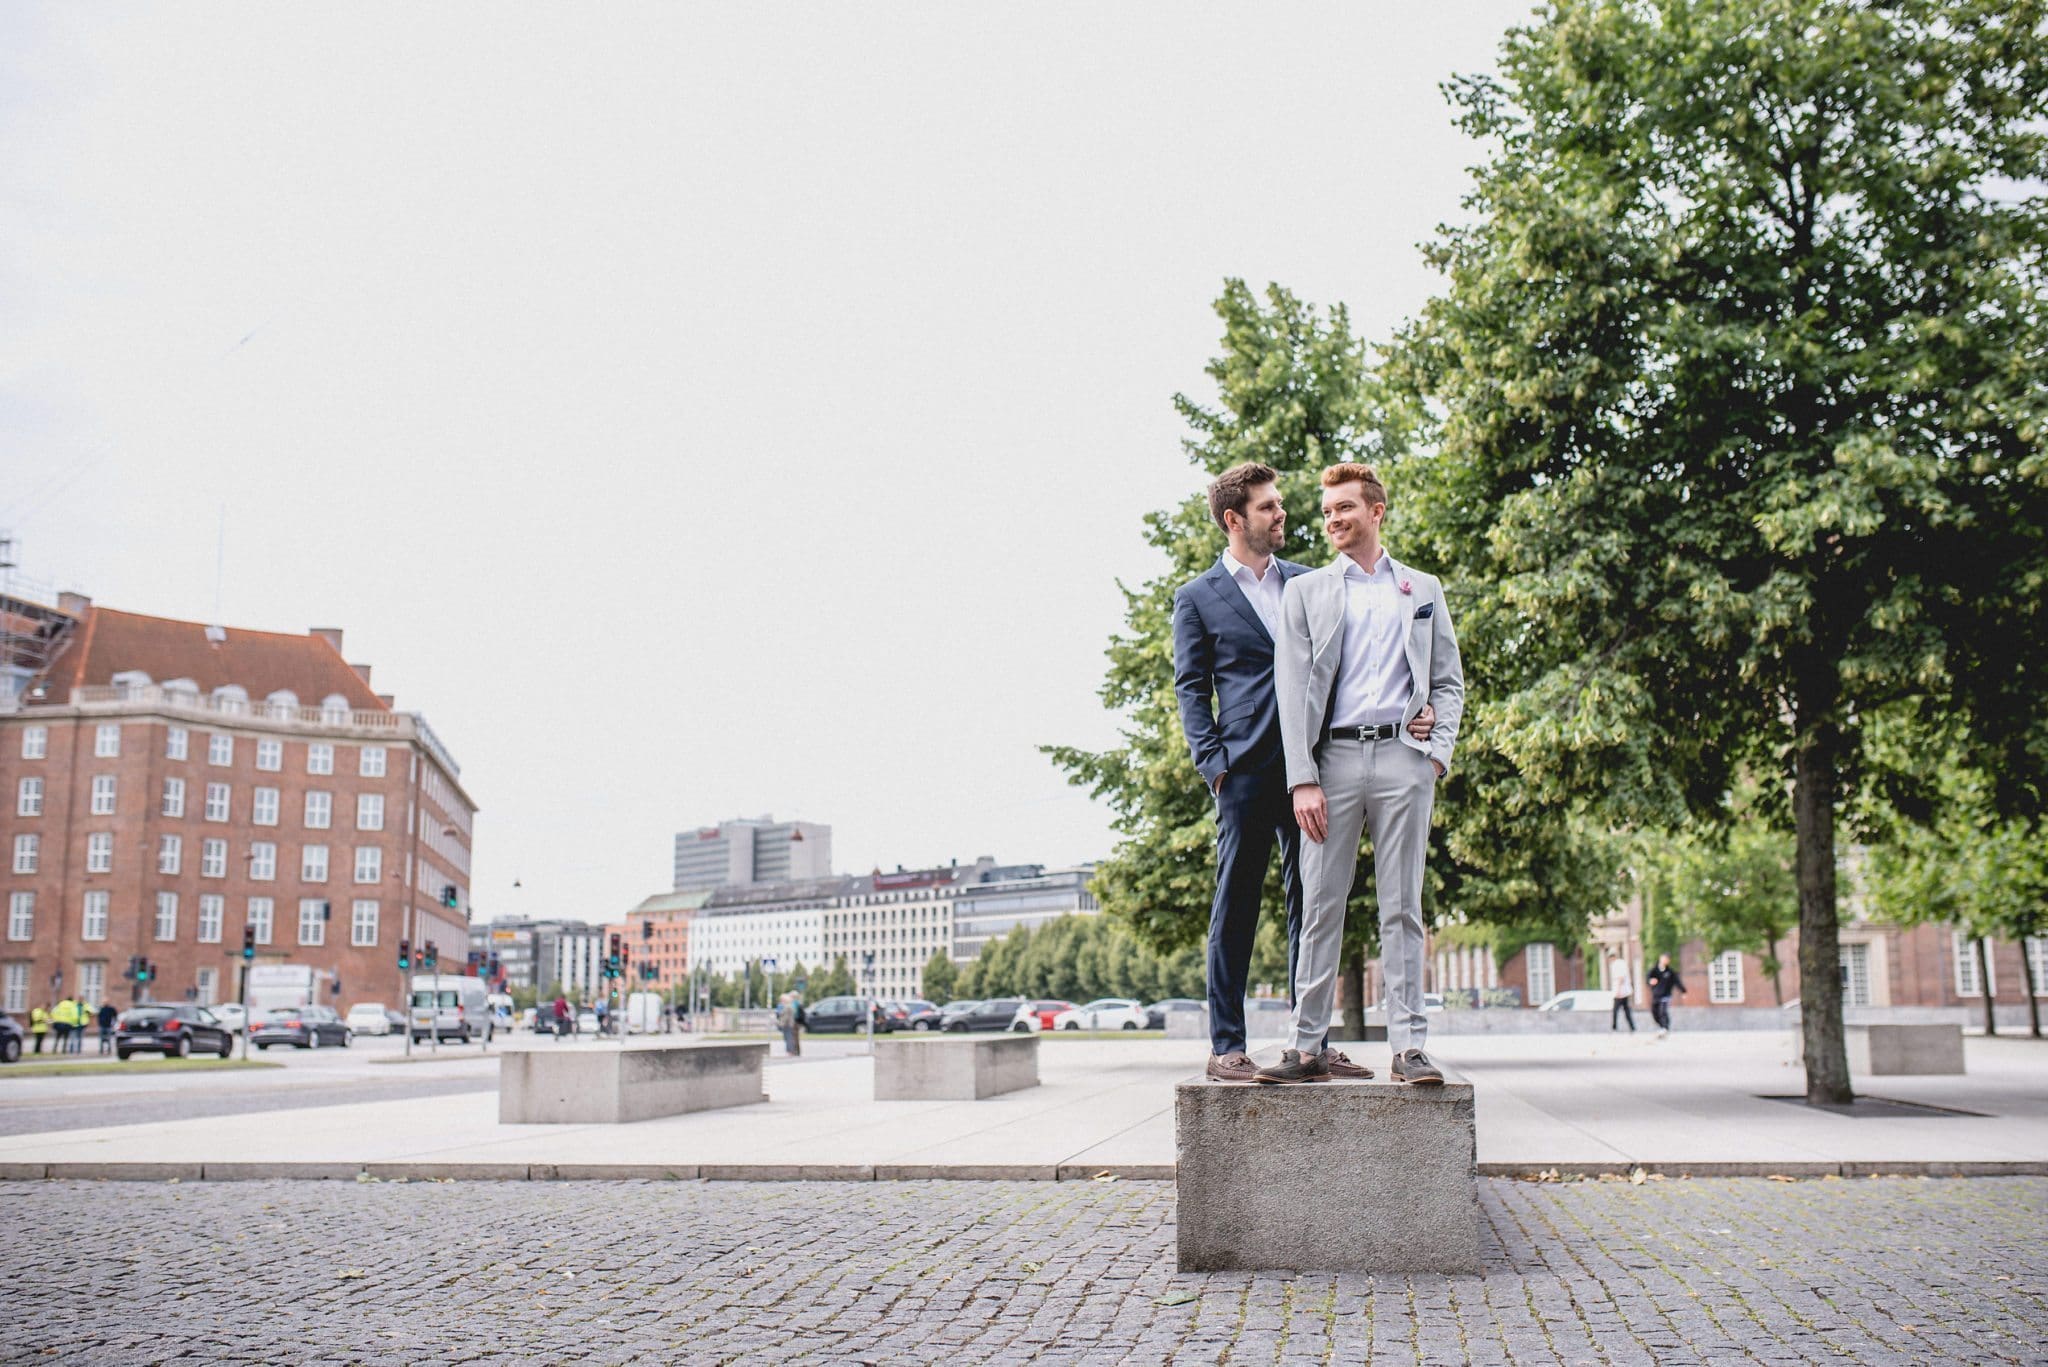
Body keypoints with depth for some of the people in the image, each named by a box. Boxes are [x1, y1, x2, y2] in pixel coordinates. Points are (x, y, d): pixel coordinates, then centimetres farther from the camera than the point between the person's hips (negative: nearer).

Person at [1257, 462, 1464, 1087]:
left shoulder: (1424, 589, 17)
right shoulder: (1305, 591, 12)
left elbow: (1449, 681, 16)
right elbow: (1292, 688, 4)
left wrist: (1440, 750, -2)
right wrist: (1302, 779, -7)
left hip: (1404, 758, 1)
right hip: (1333, 756, 0)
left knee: (1402, 907, 1)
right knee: (1320, 907, -1)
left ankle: (1409, 1046, 4)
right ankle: (1308, 1047, 2)